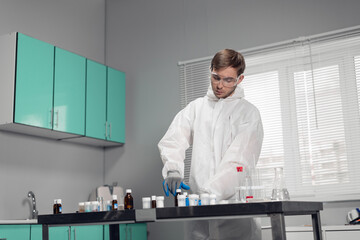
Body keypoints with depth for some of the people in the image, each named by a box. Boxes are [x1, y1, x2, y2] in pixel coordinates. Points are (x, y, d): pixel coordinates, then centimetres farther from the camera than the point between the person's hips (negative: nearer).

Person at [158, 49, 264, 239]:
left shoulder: (248, 112, 3)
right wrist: (173, 170, -17)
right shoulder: (196, 107, 15)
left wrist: (210, 192, -21)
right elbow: (172, 141, 3)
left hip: (234, 202, -2)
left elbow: (238, 161, -9)